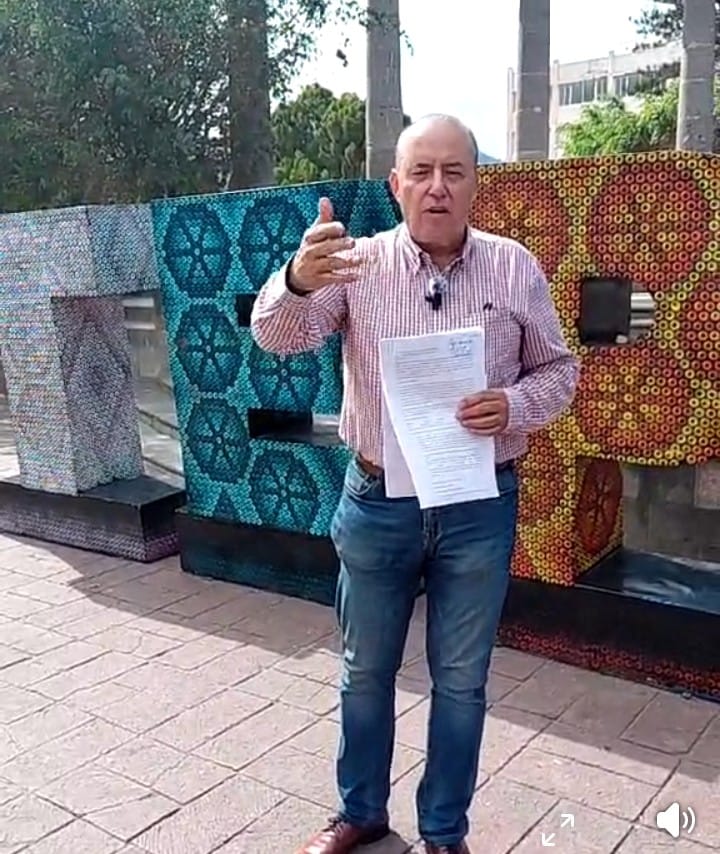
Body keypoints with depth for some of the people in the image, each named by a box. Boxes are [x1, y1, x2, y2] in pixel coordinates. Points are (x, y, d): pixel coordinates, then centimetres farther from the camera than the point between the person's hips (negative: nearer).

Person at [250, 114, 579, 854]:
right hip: (377, 501, 0)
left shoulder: (515, 268, -2)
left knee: (460, 681, 13)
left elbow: (558, 369, 4)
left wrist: (514, 405, -18)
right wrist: (298, 280, -39)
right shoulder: (358, 263, -4)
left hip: (479, 507, 0)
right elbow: (277, 337, -16)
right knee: (366, 671, 16)